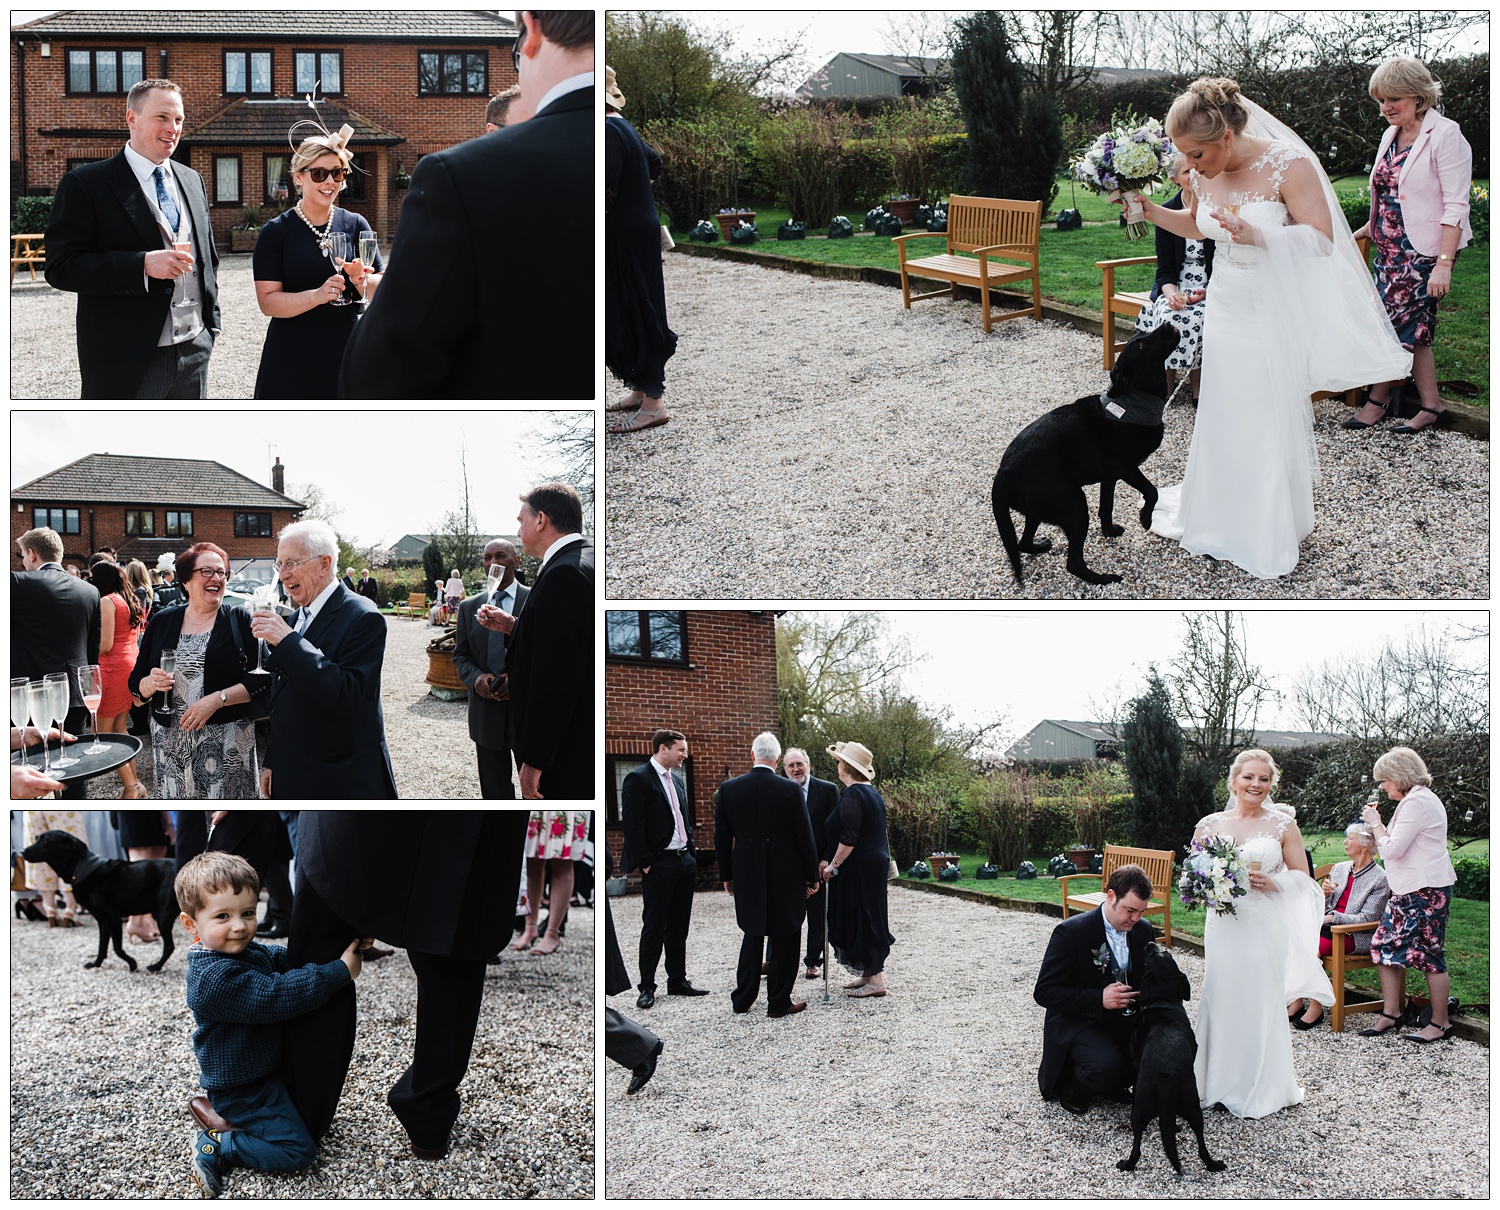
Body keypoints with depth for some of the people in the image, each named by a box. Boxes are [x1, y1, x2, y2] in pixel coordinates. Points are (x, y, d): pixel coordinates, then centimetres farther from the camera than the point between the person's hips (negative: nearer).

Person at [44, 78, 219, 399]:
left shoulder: (191, 180, 14)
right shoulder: (85, 183, -6)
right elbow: (61, 267, -14)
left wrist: (211, 320, 13)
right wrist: (143, 265, -23)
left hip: (194, 352, 6)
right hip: (125, 361, -6)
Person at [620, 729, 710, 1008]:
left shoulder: (677, 780, 15)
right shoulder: (638, 778, -10)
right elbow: (632, 825, -15)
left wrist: (690, 853, 13)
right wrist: (645, 863, -16)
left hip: (684, 862, 8)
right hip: (659, 864, -8)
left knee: (679, 925, 12)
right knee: (654, 927, -2)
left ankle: (677, 980, 20)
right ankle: (647, 987, 4)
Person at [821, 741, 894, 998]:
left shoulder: (852, 796, -17)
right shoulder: (871, 792, 13)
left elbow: (849, 839, -23)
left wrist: (833, 864, -13)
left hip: (860, 868, -10)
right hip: (876, 864, 10)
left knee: (861, 919, -4)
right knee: (868, 918, 15)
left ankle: (875, 980, -1)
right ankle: (869, 974, 21)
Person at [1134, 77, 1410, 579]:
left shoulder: (1288, 166, -20)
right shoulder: (1207, 174, -2)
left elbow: (1322, 238, -22)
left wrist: (1257, 236, -35)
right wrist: (1150, 211, 4)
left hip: (1274, 314, -6)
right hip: (1226, 308, 6)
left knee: (1270, 420, 4)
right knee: (1223, 417, 12)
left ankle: (1272, 534, 20)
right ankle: (1222, 513, 30)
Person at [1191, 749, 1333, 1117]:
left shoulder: (1283, 825, 2)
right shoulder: (1209, 825, 6)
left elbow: (1302, 877, 5)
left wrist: (1272, 883, -14)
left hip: (1267, 929, -2)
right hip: (1224, 927, 2)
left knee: (1261, 1004, 0)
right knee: (1222, 1001, 2)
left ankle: (1260, 1090, 13)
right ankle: (1222, 1085, 14)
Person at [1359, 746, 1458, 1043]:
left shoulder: (1417, 801, -16)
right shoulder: (1414, 800, 17)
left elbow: (1393, 849, -19)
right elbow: (1397, 847, 19)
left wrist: (1376, 824, -5)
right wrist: (1377, 824, 11)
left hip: (1427, 890, -11)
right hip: (1408, 890, 11)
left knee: (1428, 954, -4)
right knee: (1385, 946, 7)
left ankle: (1440, 1023, 4)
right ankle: (1390, 1014, 12)